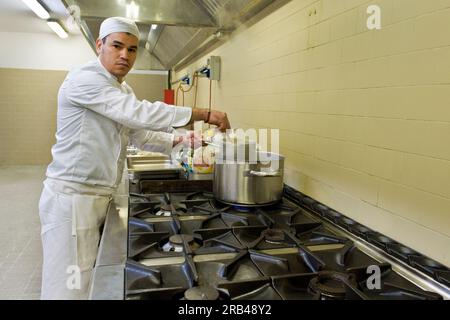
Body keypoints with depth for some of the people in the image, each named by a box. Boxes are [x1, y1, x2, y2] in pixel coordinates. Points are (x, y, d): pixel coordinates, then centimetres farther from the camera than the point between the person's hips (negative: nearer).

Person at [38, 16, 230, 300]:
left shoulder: (123, 90, 14)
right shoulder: (84, 79, -16)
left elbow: (139, 134, 21)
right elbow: (140, 113, -27)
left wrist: (178, 141, 8)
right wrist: (205, 114, -23)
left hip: (101, 196, 9)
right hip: (72, 196, -8)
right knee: (71, 288, -1)